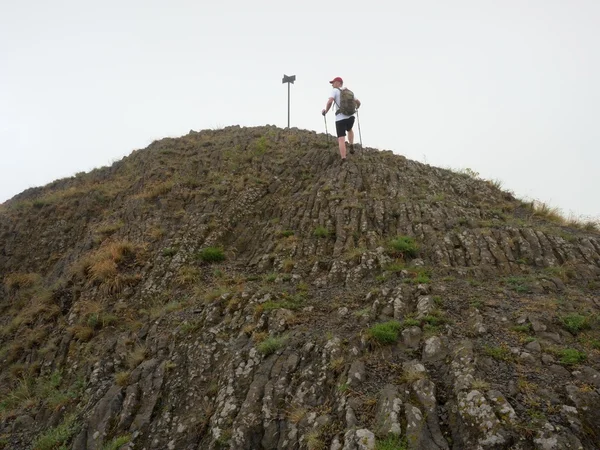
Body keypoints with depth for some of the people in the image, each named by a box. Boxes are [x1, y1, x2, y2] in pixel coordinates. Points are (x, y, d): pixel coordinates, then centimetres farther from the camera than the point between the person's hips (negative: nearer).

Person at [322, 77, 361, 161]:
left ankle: (344, 160, -14)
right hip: (351, 117, 5)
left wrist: (326, 111, -1)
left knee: (341, 140, -5)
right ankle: (351, 147, 22)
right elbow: (358, 102, 21)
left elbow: (330, 101, -18)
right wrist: (356, 108, 43)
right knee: (349, 130, 37)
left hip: (340, 118, -5)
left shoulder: (334, 90, -1)